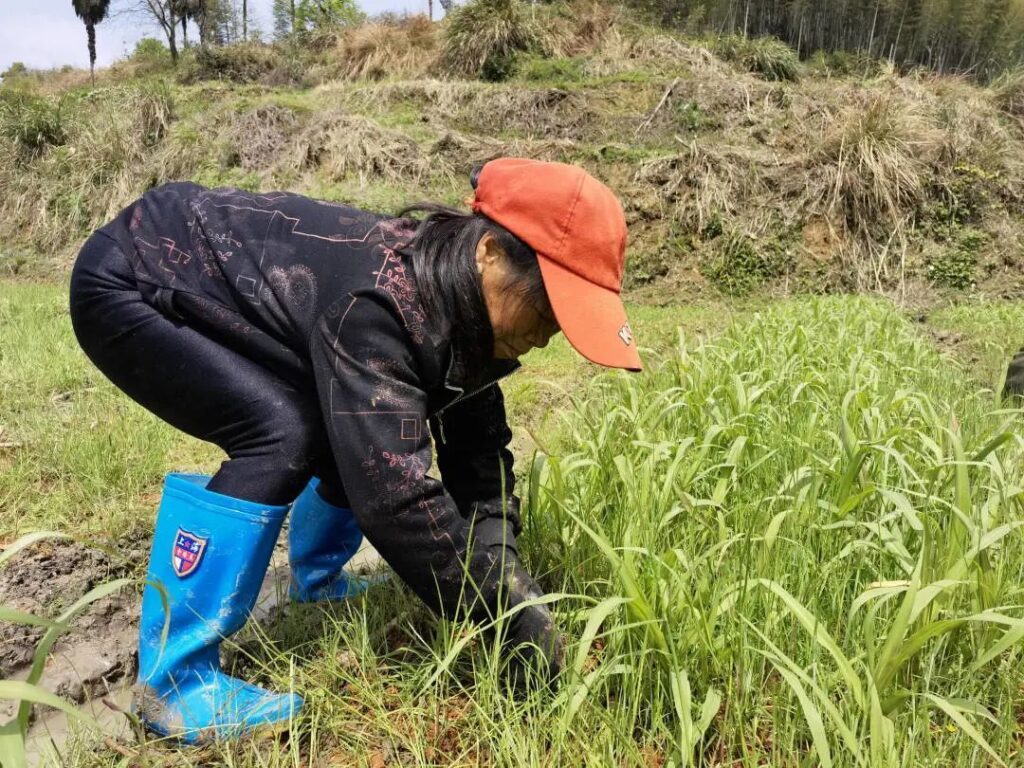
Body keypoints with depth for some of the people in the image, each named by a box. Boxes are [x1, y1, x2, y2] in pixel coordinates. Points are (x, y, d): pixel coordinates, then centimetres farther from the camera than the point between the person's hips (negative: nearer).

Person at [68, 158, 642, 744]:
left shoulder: (454, 298, -11)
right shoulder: (375, 303, -38)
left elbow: (478, 451, -5)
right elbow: (395, 495, -39)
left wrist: (504, 564, -17)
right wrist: (518, 625, -31)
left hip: (219, 299, 8)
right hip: (126, 290, -8)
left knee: (369, 437, 2)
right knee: (283, 434, -28)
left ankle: (316, 581, 26)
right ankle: (172, 678, -13)